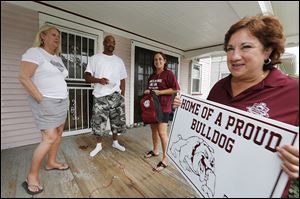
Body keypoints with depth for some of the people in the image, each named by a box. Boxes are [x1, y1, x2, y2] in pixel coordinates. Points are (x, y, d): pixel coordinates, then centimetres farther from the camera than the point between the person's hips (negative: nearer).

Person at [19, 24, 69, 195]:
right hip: (47, 102, -8)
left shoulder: (58, 58, 16)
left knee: (58, 133, 12)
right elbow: (24, 77, -16)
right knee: (50, 137, -9)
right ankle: (32, 176, 8)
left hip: (62, 101, 8)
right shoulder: (35, 52, -8)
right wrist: (41, 99, -18)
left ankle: (52, 163, 30)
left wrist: (64, 97, 11)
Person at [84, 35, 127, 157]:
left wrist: (122, 95, 5)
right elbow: (86, 76, -1)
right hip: (100, 96, -2)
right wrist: (98, 80, -21)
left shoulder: (119, 60, 13)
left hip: (116, 96, 3)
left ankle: (115, 142, 30)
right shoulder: (95, 58, 4)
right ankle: (99, 145, 25)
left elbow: (122, 79, 13)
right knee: (99, 121, 3)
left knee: (117, 120, 9)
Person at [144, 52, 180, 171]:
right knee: (154, 129, 16)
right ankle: (155, 150, 34)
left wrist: (160, 92, -17)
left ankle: (165, 159, 5)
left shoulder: (168, 73, -6)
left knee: (162, 132, -9)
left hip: (164, 107, -7)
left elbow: (176, 89, -13)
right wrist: (147, 92, 3)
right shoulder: (152, 76, 15)